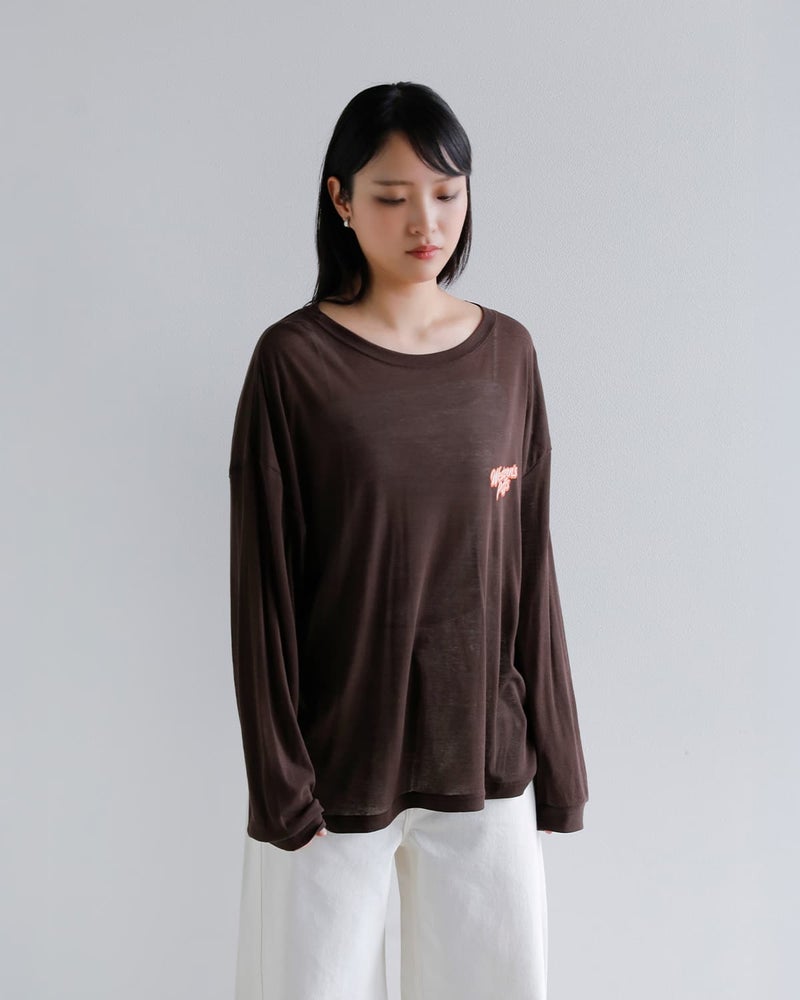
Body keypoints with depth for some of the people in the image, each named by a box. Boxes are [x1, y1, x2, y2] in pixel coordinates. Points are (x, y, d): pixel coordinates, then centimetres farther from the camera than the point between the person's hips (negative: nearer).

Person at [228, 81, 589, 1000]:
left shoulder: (507, 353, 2)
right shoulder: (293, 358, -8)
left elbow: (527, 561, 5)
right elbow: (263, 581, -7)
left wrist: (551, 754, 6)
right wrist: (279, 776, -7)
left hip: (483, 755, 3)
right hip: (337, 757, -3)